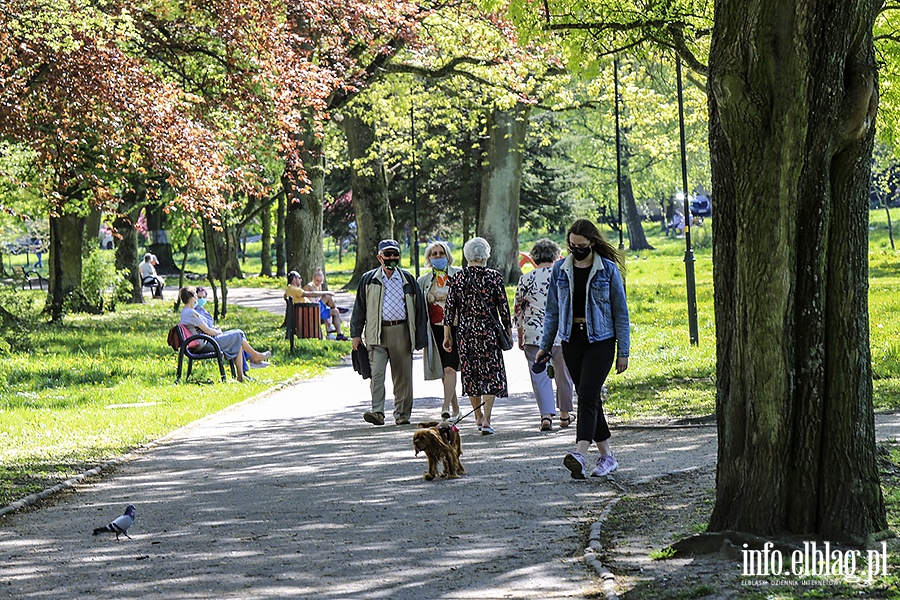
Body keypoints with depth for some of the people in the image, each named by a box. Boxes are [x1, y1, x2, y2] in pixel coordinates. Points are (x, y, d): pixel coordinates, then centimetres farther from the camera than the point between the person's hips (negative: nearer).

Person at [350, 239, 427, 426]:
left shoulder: (408, 279, 10)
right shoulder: (369, 279, 8)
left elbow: (419, 308, 11)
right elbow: (359, 308, 11)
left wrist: (420, 337, 7)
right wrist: (356, 334, 5)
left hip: (401, 332, 1)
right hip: (377, 333, -1)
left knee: (402, 375, 4)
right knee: (377, 373, -13)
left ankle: (402, 414, 14)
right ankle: (377, 412, -18)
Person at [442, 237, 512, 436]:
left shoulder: (458, 278, 0)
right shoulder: (494, 277, -7)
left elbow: (449, 309, 2)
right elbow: (503, 308, -4)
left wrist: (447, 336, 9)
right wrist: (508, 331, 7)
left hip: (465, 331, 3)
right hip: (488, 330, -3)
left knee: (470, 374, 15)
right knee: (491, 374, 0)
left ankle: (478, 417, 26)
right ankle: (486, 419, -13)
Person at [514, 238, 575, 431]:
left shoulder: (525, 279, 3)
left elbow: (518, 311, 7)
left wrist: (520, 337, 17)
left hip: (534, 335, 0)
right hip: (562, 334, 0)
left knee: (540, 375, 1)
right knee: (563, 374, 14)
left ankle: (546, 414, -13)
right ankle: (565, 414, 25)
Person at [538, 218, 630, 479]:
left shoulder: (608, 270, -3)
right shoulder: (560, 270, 6)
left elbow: (620, 312, -1)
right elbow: (552, 310, 13)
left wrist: (623, 351, -3)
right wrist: (545, 346, 10)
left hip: (600, 340, -4)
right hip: (572, 339, 4)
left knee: (588, 394, -17)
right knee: (588, 397, 6)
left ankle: (581, 455, -29)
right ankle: (606, 456, 14)